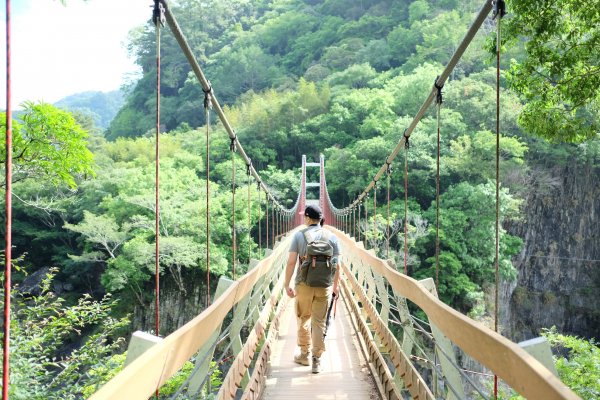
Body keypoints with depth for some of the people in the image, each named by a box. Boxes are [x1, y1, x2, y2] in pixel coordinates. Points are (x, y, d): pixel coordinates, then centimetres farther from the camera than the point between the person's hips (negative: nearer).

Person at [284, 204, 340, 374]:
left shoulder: (299, 236, -4)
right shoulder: (332, 237, 0)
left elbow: (291, 262, -8)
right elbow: (336, 265, 1)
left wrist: (287, 285, -1)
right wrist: (335, 286, 13)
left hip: (303, 285, -1)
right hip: (324, 286, 1)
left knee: (303, 319, 17)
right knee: (319, 322, 8)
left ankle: (304, 355, 29)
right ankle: (317, 360, 9)